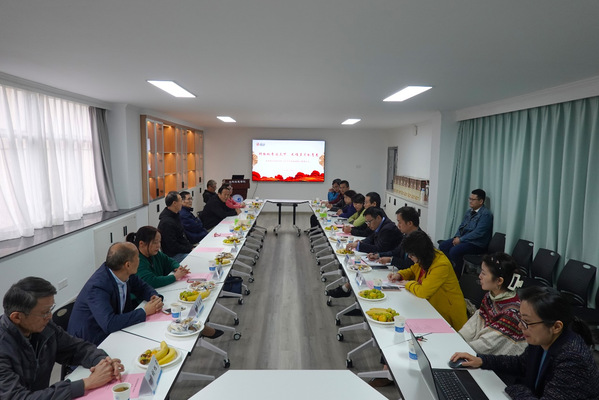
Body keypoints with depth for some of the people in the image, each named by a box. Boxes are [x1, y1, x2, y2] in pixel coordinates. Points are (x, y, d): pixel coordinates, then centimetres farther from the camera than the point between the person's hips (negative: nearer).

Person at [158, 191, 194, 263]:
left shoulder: (175, 216, 11)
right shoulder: (167, 222, -21)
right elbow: (173, 246, -20)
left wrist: (191, 247, 8)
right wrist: (190, 249, -14)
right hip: (174, 255, -10)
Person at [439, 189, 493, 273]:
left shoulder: (485, 214, -14)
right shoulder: (469, 212, 14)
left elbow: (478, 233, -22)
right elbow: (461, 226, 19)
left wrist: (460, 239, -19)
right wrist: (457, 237, -1)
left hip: (476, 244, -9)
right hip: (463, 238, 9)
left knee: (454, 251, -28)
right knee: (443, 246, -6)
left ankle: (460, 272, -6)